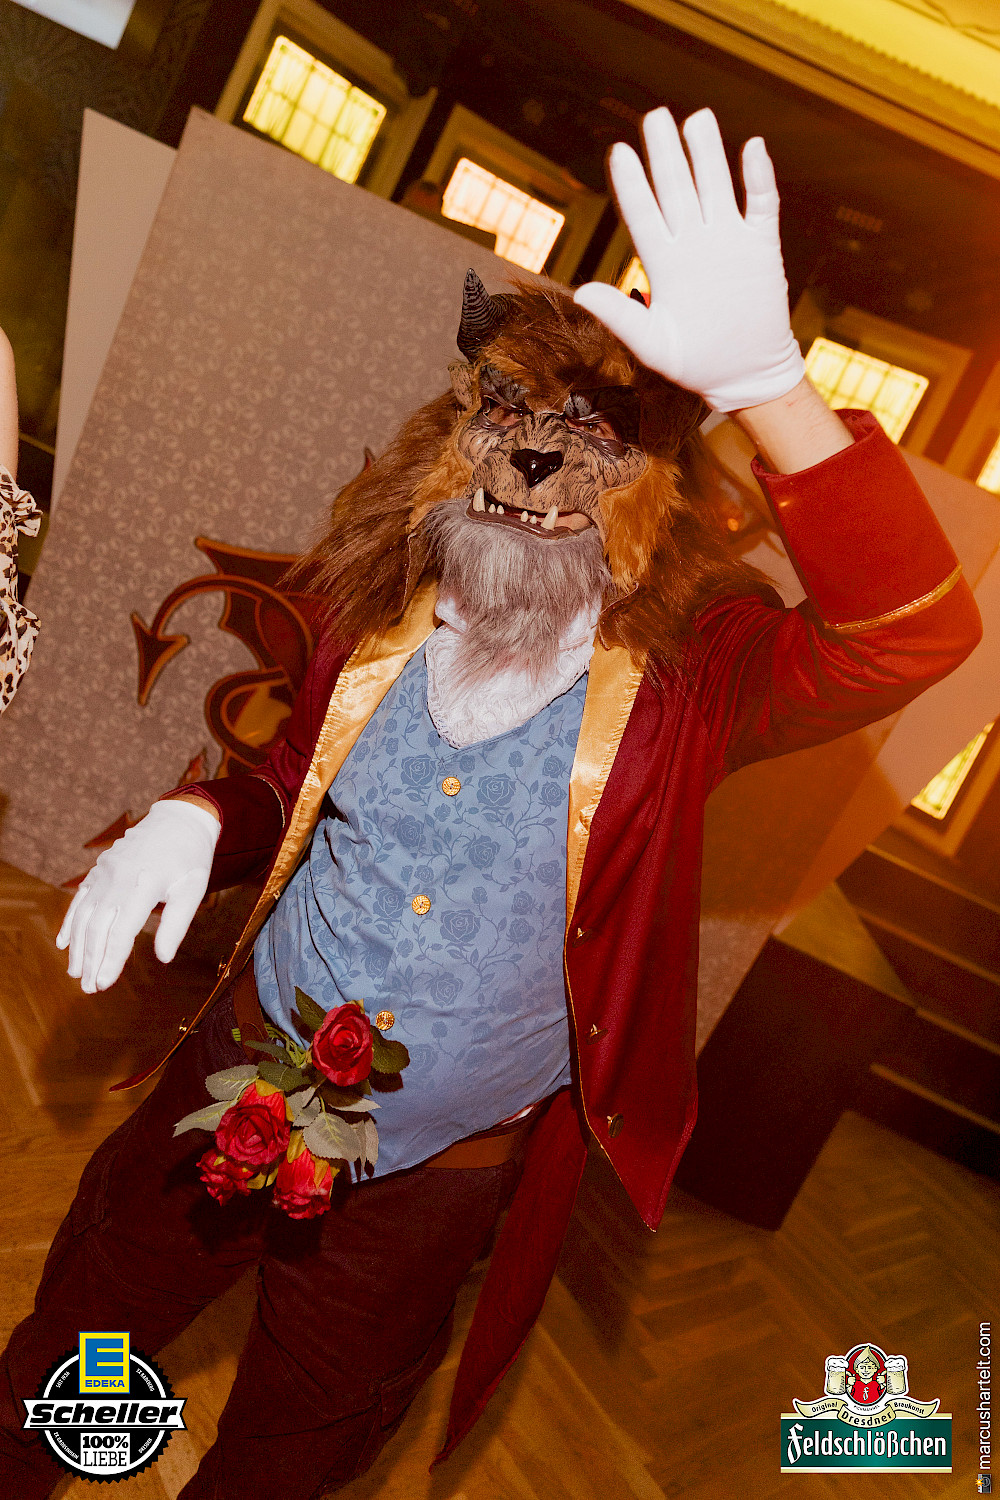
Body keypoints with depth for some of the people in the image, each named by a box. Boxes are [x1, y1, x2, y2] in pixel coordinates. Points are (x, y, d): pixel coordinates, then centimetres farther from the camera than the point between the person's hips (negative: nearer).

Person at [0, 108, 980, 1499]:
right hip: (241, 1079, 3)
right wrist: (195, 818, -15)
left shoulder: (687, 678, -20)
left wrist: (763, 379, -51)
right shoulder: (380, 622, -9)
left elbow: (916, 633, -38)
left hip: (435, 1177, -2)